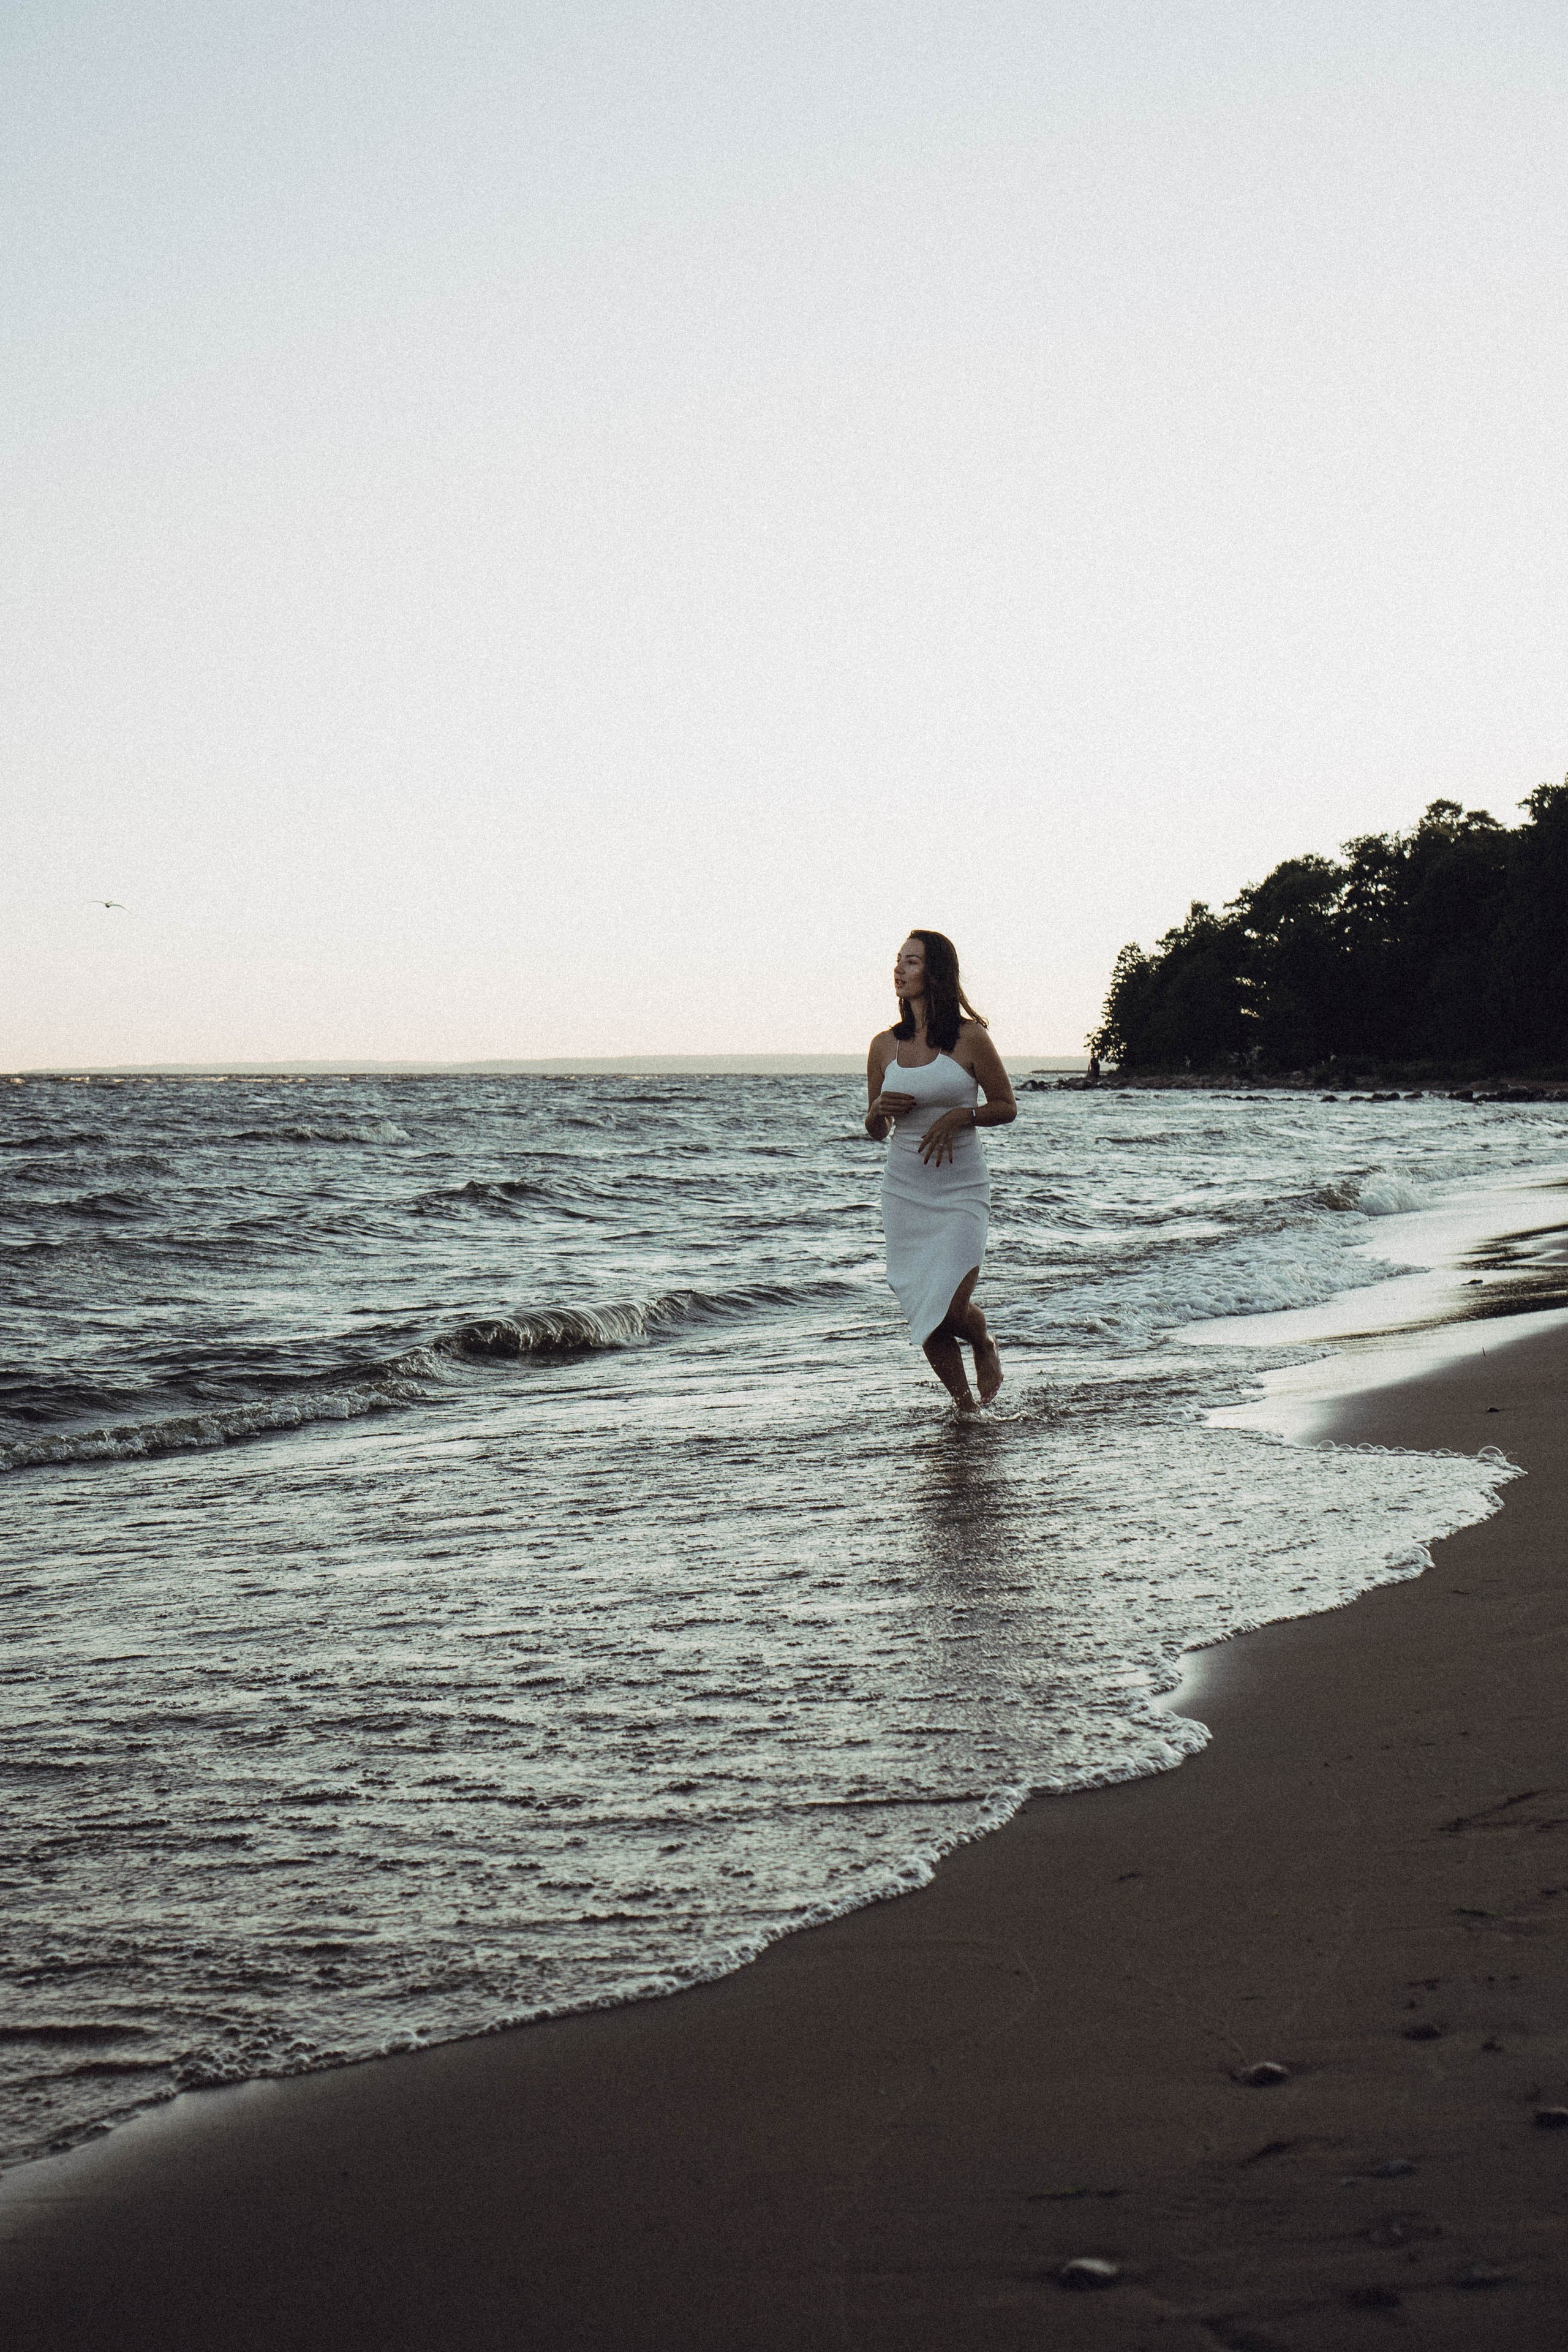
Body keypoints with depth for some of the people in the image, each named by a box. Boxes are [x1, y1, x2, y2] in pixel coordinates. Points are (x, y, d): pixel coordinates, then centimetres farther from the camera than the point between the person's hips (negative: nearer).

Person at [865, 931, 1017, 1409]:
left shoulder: (969, 1038, -6)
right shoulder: (885, 1046, 5)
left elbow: (1006, 1107, 1)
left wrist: (959, 1116, -15)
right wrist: (879, 1110, -8)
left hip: (961, 1190, -4)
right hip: (903, 1190, 4)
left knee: (951, 1308, -14)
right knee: (925, 1318, 3)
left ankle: (986, 1347, 21)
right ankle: (965, 1408, 22)